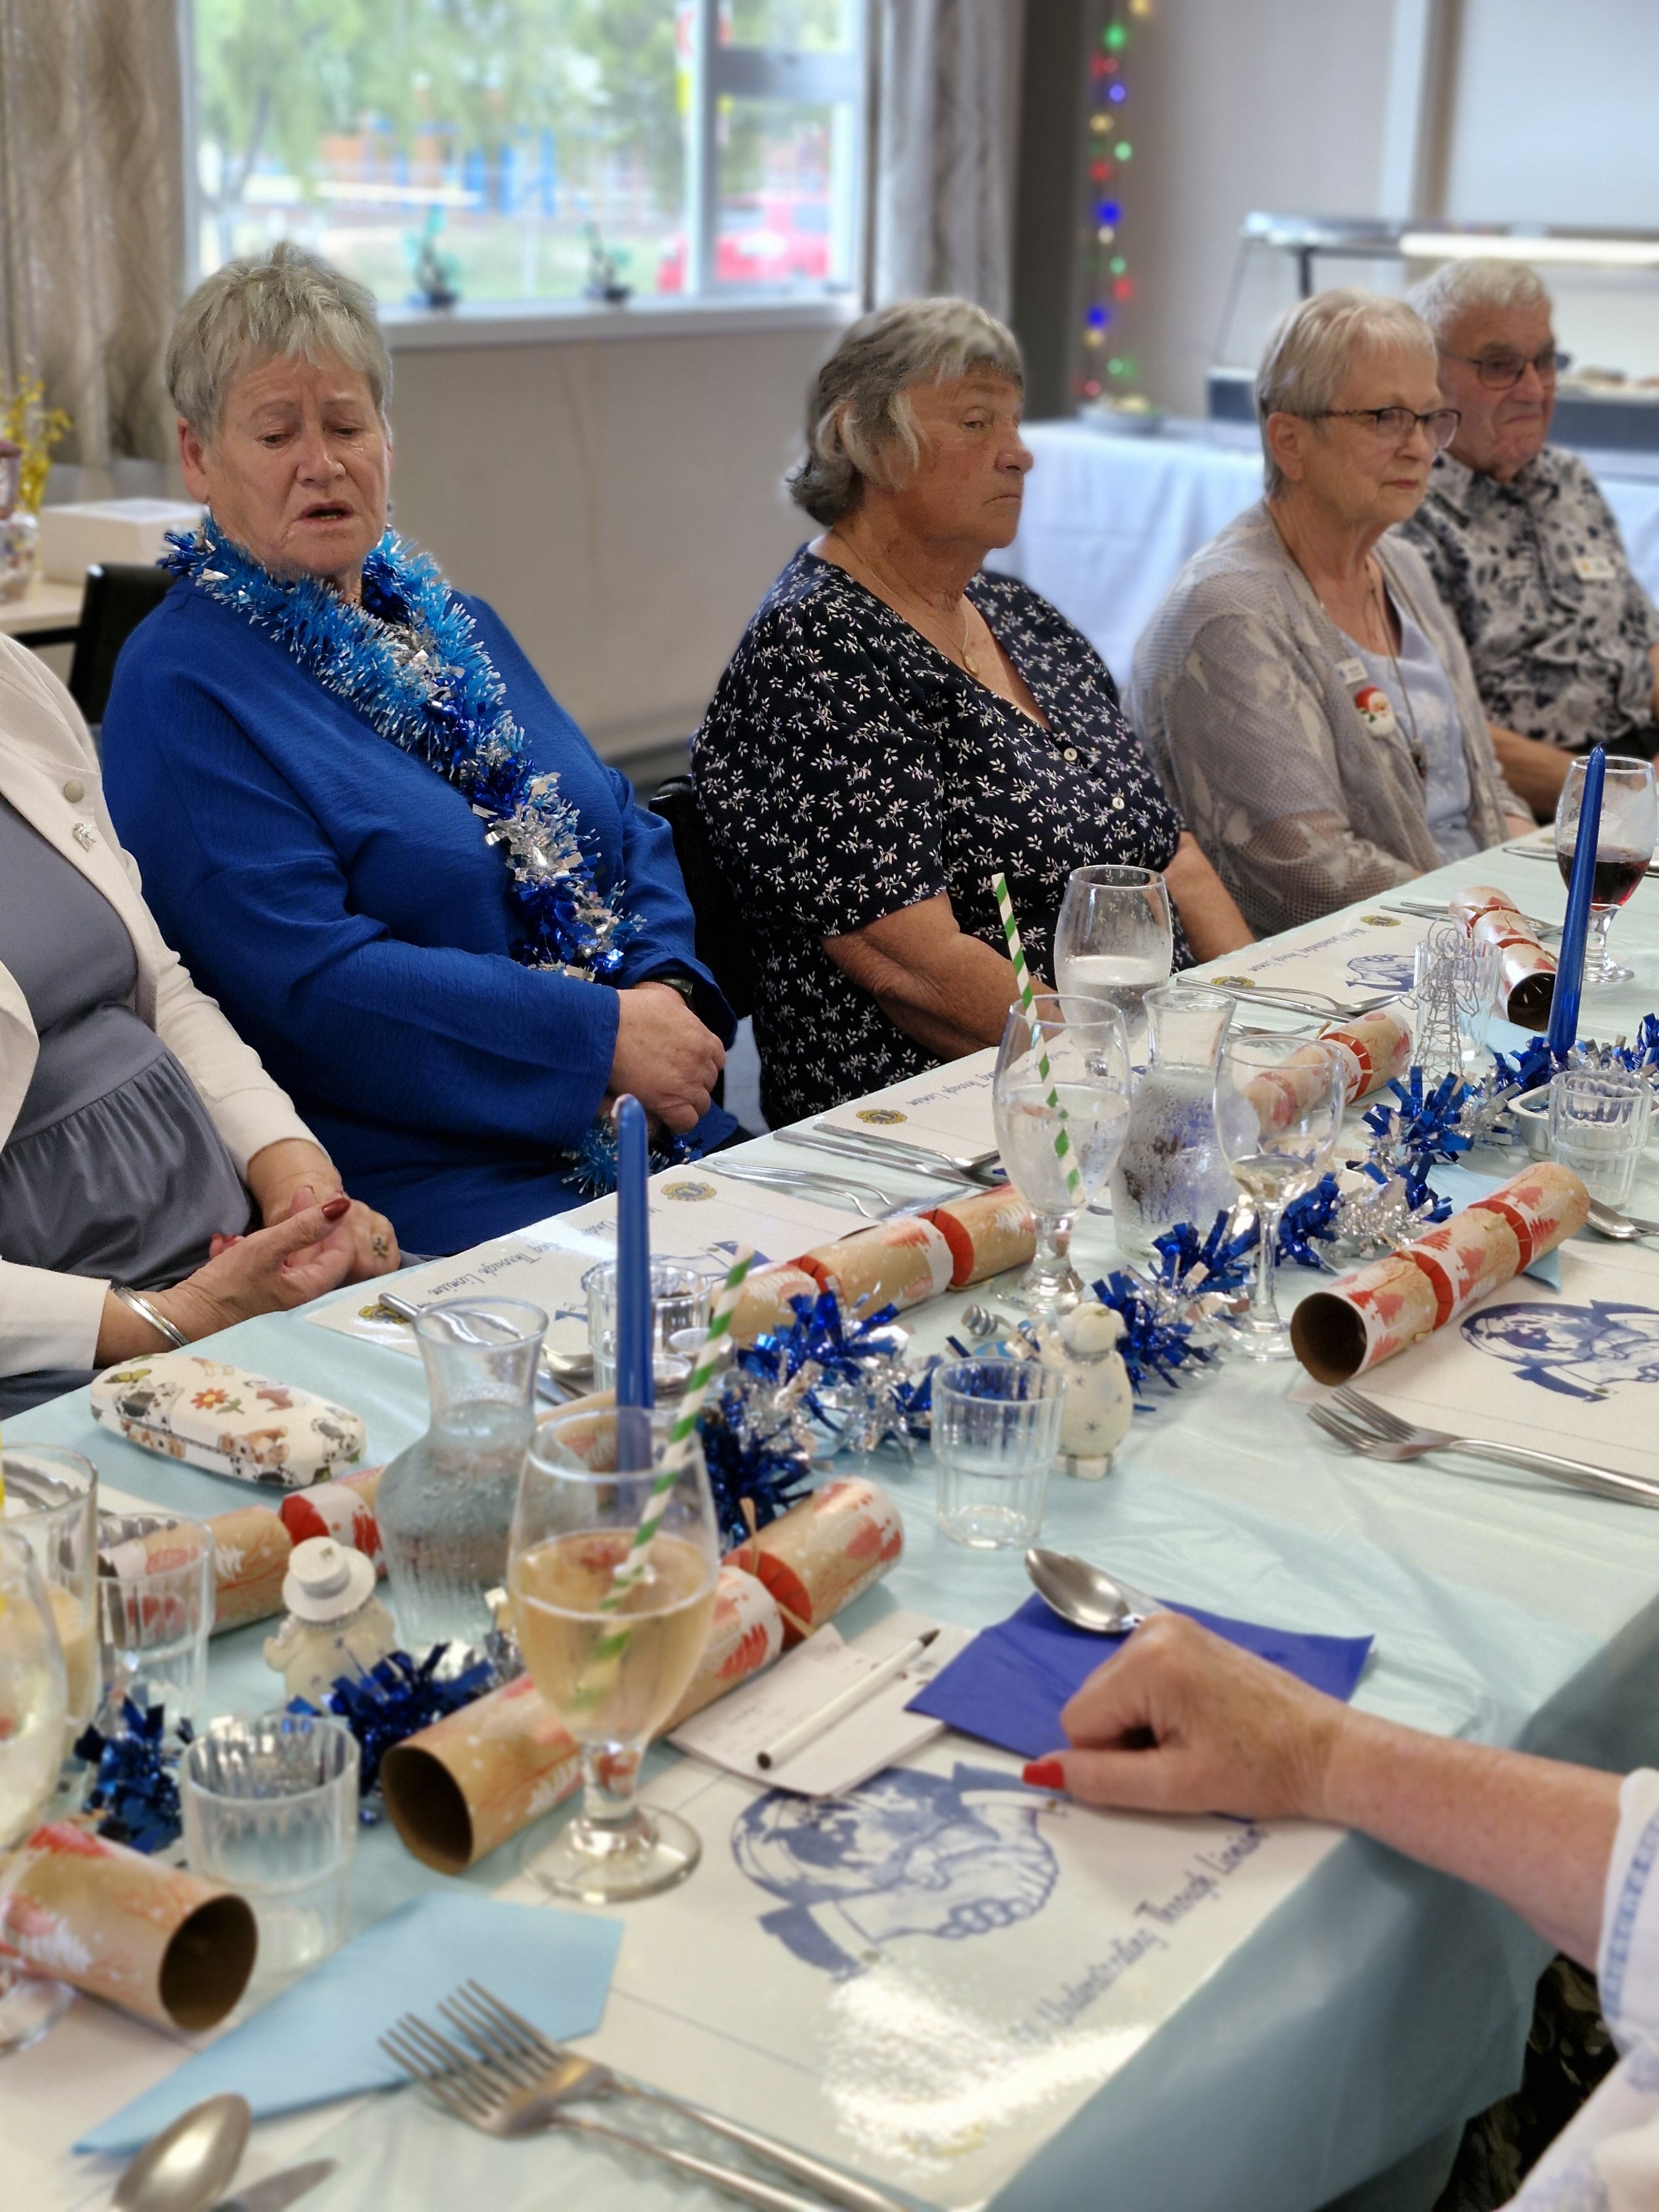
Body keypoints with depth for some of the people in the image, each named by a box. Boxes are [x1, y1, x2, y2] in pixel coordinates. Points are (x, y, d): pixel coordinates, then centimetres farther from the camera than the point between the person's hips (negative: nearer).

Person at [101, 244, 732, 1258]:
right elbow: (307, 977, -15)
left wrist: (669, 987, -4)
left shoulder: (458, 625, 20)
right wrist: (603, 1034, -17)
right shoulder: (183, 690, -6)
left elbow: (628, 827, 18)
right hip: (422, 1192, -7)